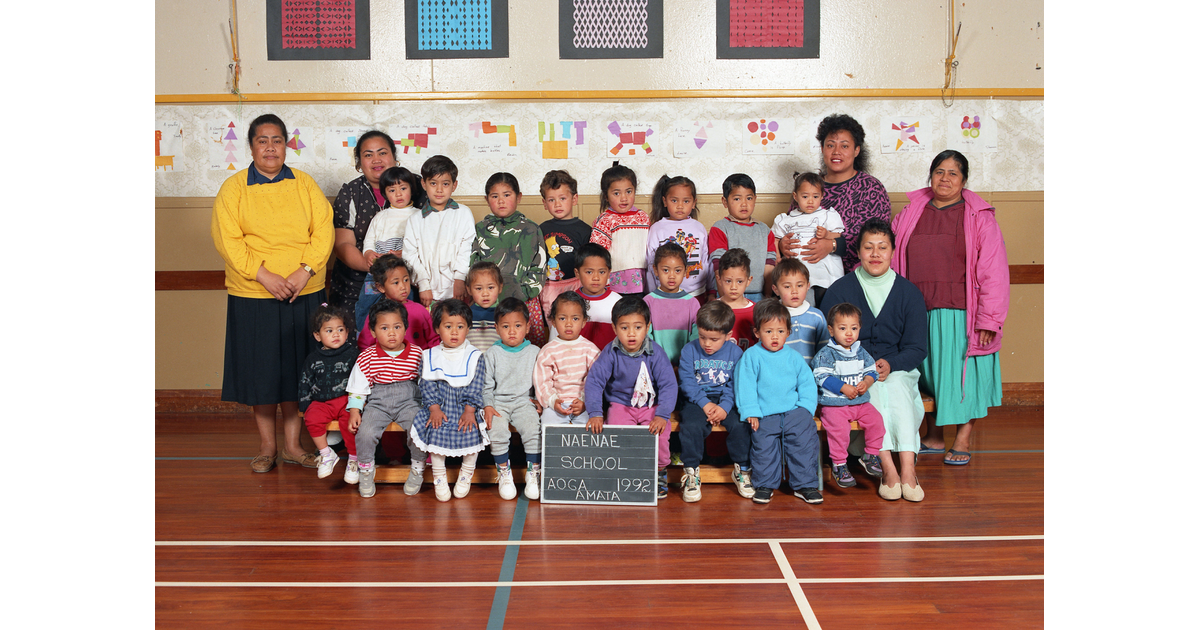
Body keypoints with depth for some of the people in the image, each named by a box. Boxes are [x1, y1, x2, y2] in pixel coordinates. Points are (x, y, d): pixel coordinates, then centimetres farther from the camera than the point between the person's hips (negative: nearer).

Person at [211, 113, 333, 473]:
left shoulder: (305, 185, 9)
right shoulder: (233, 188, 3)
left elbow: (323, 231, 1)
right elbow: (228, 239, -6)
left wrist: (305, 271, -13)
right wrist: (265, 276, -16)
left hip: (304, 295, 1)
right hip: (252, 295, -1)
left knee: (296, 369, 6)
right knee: (260, 371, 5)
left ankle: (292, 445, 18)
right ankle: (267, 446, 19)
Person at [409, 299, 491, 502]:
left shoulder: (475, 356, 1)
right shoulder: (430, 356, 6)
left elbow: (475, 387, -4)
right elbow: (428, 385, 0)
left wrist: (469, 410, -16)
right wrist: (434, 408, -13)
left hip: (466, 408, -1)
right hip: (440, 407, 1)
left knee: (472, 431, -25)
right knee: (436, 431, -23)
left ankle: (466, 474, -1)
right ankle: (439, 477, -5)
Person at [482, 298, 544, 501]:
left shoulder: (533, 352, 6)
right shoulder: (492, 353, 4)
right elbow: (486, 384, 5)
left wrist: (539, 400, -1)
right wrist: (487, 406, -8)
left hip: (524, 400, 0)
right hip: (498, 402, 0)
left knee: (533, 428, -26)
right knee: (497, 431, -27)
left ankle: (533, 474, -10)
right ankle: (504, 474, -8)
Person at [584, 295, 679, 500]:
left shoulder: (655, 352, -8)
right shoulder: (610, 353, -7)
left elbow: (669, 385, -10)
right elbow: (594, 381, -9)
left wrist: (662, 415, -21)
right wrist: (595, 413, -21)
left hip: (652, 405, 0)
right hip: (621, 405, 0)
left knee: (659, 435, -25)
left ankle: (660, 473, 6)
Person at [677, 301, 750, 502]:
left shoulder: (735, 353, 3)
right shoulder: (689, 350, 0)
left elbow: (736, 385, -1)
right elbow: (687, 383, -5)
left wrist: (725, 406, -18)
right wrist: (705, 404, -17)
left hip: (726, 400, 1)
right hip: (697, 400, -1)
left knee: (740, 425, -26)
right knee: (691, 426, -30)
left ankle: (743, 470, -4)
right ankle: (691, 474, -13)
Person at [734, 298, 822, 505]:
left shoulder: (794, 358, 13)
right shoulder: (751, 356, 3)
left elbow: (807, 385, 15)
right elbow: (745, 386, -1)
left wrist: (805, 409, 1)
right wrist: (751, 413, -9)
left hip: (794, 411, 2)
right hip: (765, 415, -2)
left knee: (806, 434, -16)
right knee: (763, 442, -20)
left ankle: (805, 484, -2)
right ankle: (765, 485, 2)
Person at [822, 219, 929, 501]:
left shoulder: (909, 292, 6)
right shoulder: (839, 290, 2)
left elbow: (916, 348, 3)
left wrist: (890, 365, -17)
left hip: (896, 370, 1)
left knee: (897, 385, -33)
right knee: (870, 389, -34)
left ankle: (908, 466, -42)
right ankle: (889, 468, -43)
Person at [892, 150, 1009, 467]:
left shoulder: (979, 217, -2)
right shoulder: (911, 213, 9)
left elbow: (994, 271, -5)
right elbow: (891, 260, 14)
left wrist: (988, 319, -11)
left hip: (960, 313, -3)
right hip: (918, 313, 3)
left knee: (960, 372, 3)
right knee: (927, 372, 10)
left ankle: (962, 440, 19)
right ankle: (934, 437, 26)